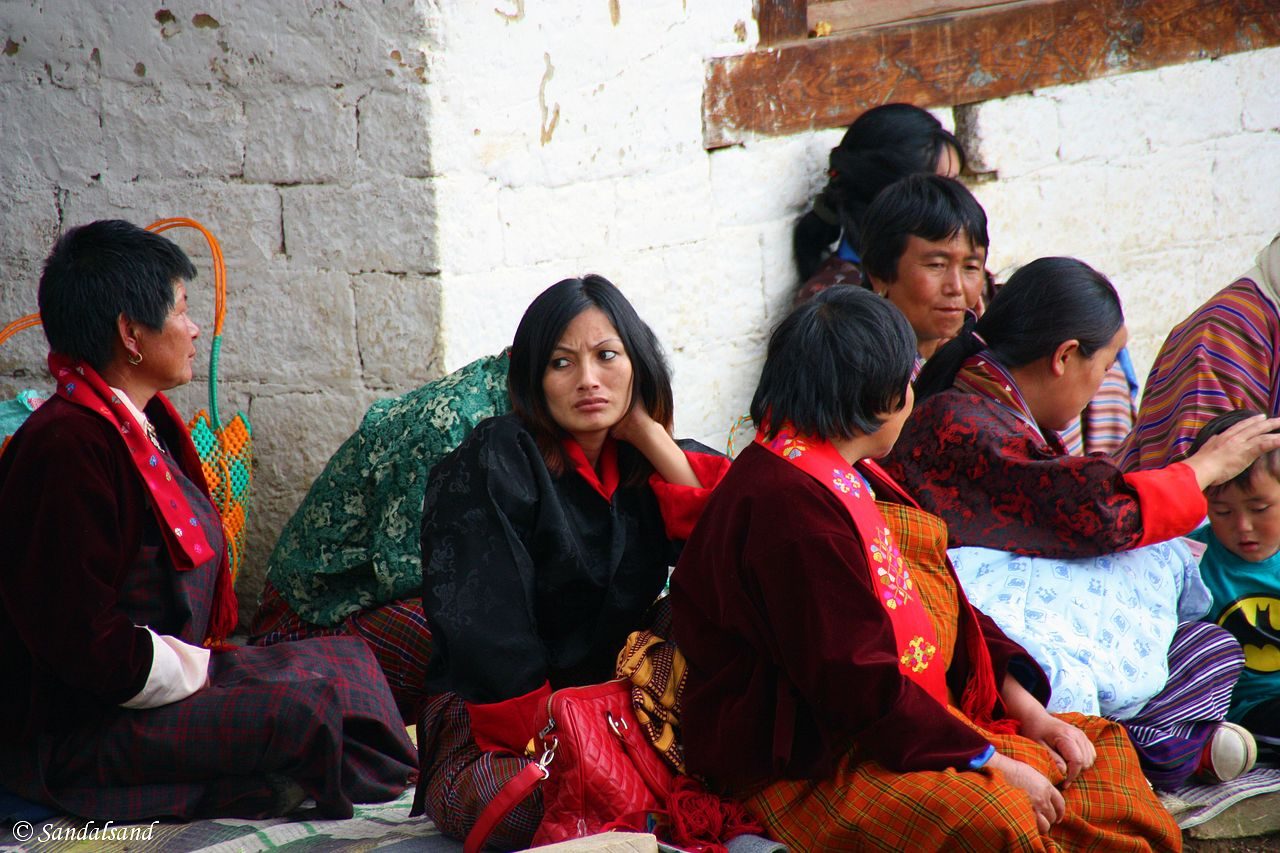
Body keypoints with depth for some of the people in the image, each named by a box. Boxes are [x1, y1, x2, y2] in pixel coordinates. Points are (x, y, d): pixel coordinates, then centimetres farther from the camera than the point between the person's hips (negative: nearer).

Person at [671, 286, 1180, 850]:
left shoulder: (846, 477, 16)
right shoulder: (789, 504, -19)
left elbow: (943, 606, 19)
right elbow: (853, 680, -23)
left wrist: (1025, 708, 7)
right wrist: (988, 763, -19)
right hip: (802, 766, -11)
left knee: (1099, 748, 7)